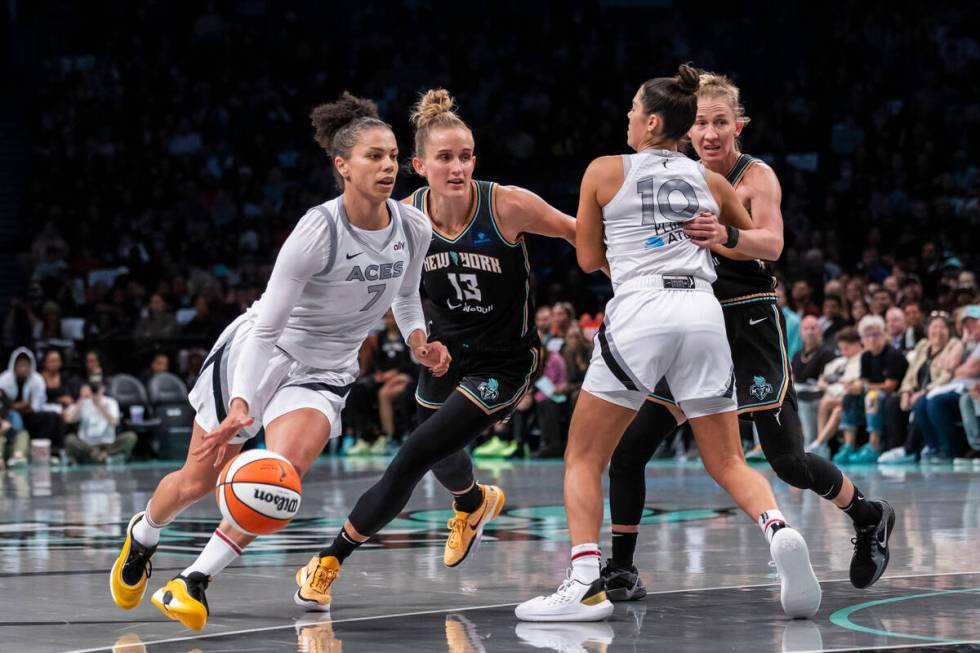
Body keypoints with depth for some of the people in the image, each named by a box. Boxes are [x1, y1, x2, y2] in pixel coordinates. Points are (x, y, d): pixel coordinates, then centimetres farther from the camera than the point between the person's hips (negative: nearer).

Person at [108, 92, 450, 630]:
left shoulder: (414, 229, -11)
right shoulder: (318, 231, -27)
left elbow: (405, 295, 14)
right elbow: (266, 327, -25)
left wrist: (418, 340, -6)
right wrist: (240, 405, -36)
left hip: (326, 373, 3)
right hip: (256, 354, -3)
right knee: (196, 482, 9)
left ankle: (193, 584, -13)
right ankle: (141, 535, 44)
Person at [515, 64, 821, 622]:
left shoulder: (605, 172, 9)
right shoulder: (709, 180, 20)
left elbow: (589, 259, 20)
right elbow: (771, 245, 35)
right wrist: (729, 236, 24)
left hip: (639, 311, -3)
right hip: (703, 311, 3)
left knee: (584, 459, 7)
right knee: (728, 463, 9)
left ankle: (586, 586, -9)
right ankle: (780, 531, -20)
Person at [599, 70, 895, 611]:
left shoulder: (757, 176, -8)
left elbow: (771, 243, -26)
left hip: (752, 327, -5)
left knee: (787, 460, -4)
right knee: (628, 448, -4)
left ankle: (869, 518, 23)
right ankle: (621, 568, 8)